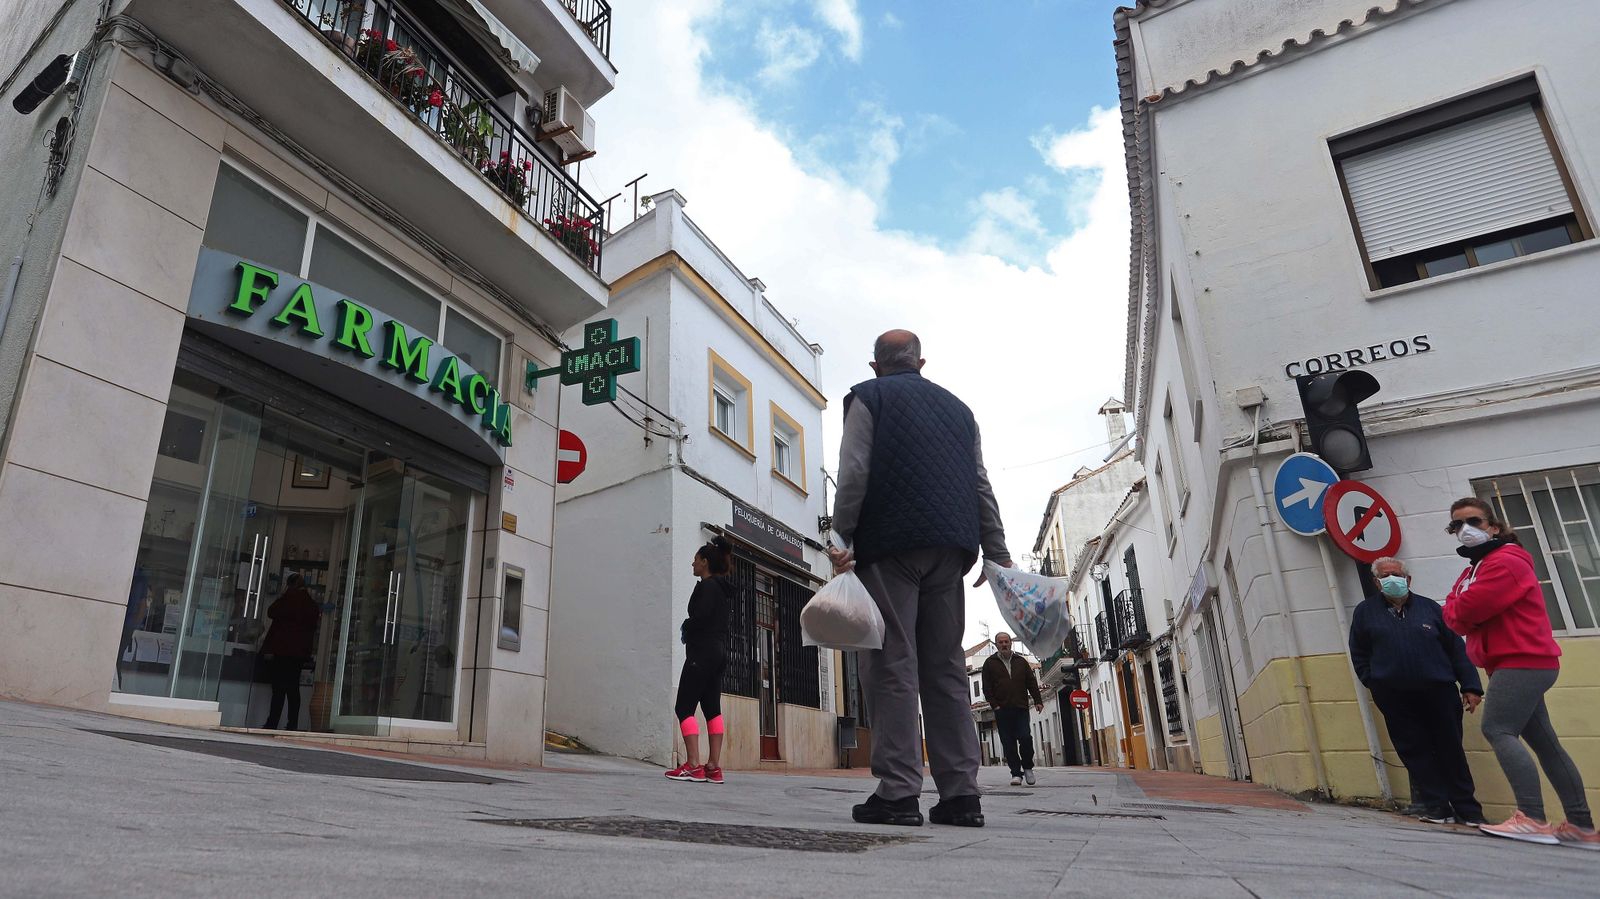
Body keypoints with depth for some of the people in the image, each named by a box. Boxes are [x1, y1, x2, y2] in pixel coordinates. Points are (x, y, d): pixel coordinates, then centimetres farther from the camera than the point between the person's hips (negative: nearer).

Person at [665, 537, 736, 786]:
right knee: (712, 709, 7)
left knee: (684, 708, -6)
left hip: (702, 653, -9)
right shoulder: (724, 589, 17)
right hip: (719, 653, 9)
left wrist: (685, 628, -2)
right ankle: (713, 767, 5)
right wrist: (689, 630, 7)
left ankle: (693, 766, -11)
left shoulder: (707, 586, -11)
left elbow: (699, 618, -22)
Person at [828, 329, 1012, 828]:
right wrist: (997, 555, 16)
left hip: (890, 543, -5)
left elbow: (854, 474, -6)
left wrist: (842, 539, -7)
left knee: (893, 665, -6)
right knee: (945, 668, 7)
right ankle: (960, 793, 6)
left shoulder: (867, 397, 8)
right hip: (950, 547, 5)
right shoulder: (958, 407, 23)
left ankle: (898, 792, -8)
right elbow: (982, 488, 17)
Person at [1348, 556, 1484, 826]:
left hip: (1440, 693, 1)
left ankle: (1468, 810, 16)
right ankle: (1436, 806, 8)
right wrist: (1376, 685, 2)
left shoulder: (1429, 608, 9)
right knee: (1415, 753, 1)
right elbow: (1359, 656, 11)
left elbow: (1457, 649, 7)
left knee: (1451, 751, 5)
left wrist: (1470, 686, 1)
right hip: (1396, 700, 0)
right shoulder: (1365, 612, 8)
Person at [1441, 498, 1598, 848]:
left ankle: (1533, 819, -23)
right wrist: (1462, 612, -9)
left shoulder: (1505, 562, -12)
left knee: (1497, 729, -20)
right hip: (1522, 664, 11)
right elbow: (1453, 613, 11)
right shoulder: (1475, 568, 20)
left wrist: (1458, 610, 2)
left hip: (1522, 662, -11)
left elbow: (1465, 611, -19)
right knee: (1543, 742, 11)